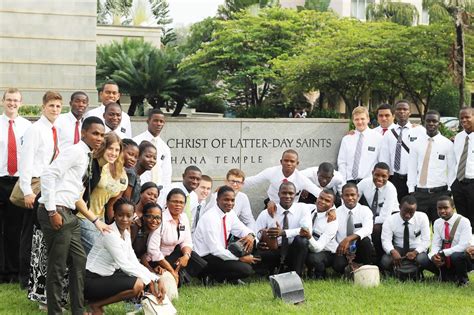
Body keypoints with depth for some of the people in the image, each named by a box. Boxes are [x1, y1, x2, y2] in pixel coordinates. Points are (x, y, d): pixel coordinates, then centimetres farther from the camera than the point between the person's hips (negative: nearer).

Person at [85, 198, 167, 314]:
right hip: (90, 281, -9)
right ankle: (96, 304, -8)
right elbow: (125, 265, -21)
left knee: (143, 282, 1)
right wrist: (149, 281, -15)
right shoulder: (110, 234, -19)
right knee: (137, 285, -24)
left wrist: (157, 279, -7)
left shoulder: (126, 234, 8)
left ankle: (100, 299, 5)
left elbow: (135, 264, 5)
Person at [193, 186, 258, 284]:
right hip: (205, 259, -9)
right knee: (246, 269, -22)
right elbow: (216, 249, -24)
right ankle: (212, 276, -4)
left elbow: (241, 229, 15)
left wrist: (250, 235, -11)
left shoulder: (230, 214, 2)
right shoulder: (210, 218, -22)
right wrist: (240, 258, -19)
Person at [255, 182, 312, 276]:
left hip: (293, 251, 0)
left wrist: (284, 232, -33)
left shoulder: (302, 208, -2)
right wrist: (259, 242, -31)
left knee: (301, 240, -32)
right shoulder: (266, 214, -1)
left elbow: (307, 230, -19)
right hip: (273, 252, 0)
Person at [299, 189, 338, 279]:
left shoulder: (332, 222, -20)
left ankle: (320, 275, 0)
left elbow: (318, 247, -28)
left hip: (326, 253, -6)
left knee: (314, 258, -36)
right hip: (308, 248, 6)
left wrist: (309, 237, -47)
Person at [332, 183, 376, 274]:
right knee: (338, 264, -33)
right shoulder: (336, 213, 1)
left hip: (361, 250, 0)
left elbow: (367, 229, -24)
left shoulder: (365, 210, -3)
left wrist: (349, 238, -39)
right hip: (342, 250, 0)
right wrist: (339, 248, -24)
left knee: (365, 240, -33)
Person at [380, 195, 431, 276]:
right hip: (398, 249, 0)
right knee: (385, 261, -32)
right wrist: (393, 252, -40)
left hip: (416, 250, 0)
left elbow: (425, 240, -12)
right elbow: (386, 241, -17)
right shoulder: (390, 220, -8)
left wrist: (415, 252, -32)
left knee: (422, 259, -36)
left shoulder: (422, 217, -9)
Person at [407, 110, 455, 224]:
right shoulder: (416, 143, 6)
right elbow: (412, 168, 6)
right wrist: (411, 191, 1)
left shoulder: (447, 144, 2)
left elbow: (452, 169, 3)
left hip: (440, 192, -1)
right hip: (420, 192, 1)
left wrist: (449, 190, -3)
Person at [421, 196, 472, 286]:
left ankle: (463, 279, -6)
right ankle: (450, 277, 5)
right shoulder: (437, 223, 1)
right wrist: (434, 256, -26)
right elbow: (435, 245, -2)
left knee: (456, 256, -40)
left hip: (461, 256, -5)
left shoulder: (463, 222, -15)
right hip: (444, 260, 5)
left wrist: (442, 253, -28)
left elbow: (463, 246, -22)